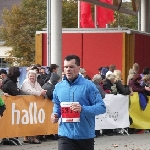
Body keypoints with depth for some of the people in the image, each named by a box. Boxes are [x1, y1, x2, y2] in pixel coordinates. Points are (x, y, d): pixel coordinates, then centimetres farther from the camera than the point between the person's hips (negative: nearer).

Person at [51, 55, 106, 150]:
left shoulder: (88, 86, -8)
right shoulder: (58, 87, 6)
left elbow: (101, 107, -11)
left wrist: (83, 109, -25)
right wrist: (56, 114, 0)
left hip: (85, 135, -2)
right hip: (66, 134, 2)